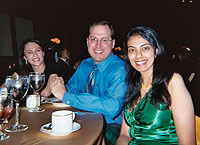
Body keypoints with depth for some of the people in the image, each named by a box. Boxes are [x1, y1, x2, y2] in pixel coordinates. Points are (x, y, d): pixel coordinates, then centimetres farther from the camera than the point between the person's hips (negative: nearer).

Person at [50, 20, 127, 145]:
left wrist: (65, 96, -29)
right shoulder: (84, 65, 6)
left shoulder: (120, 69, -17)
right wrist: (59, 86, -13)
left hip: (110, 126, -6)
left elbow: (112, 107, -32)